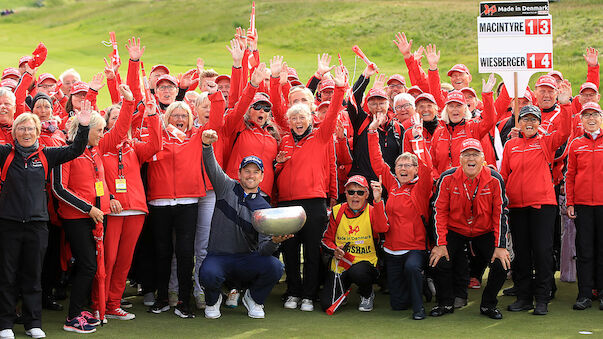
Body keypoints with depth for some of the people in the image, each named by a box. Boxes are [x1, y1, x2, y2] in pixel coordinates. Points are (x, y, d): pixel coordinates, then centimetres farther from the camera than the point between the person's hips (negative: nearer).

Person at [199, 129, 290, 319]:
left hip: (247, 259, 1)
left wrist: (274, 242, -25)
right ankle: (213, 300, 5)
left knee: (275, 267, -27)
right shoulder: (227, 188, 7)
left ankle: (253, 298, 7)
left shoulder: (264, 208, 6)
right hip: (218, 256, -1)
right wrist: (207, 145, -28)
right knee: (208, 274, -35)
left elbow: (262, 247, -2)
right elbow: (211, 167, -8)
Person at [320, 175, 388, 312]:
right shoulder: (337, 211, 4)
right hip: (340, 265, 2)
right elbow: (327, 239, 11)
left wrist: (377, 201, -34)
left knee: (357, 272, -39)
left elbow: (382, 228, -25)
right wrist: (334, 250, -11)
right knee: (327, 304, -16)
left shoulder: (372, 212, -2)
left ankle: (367, 295, -2)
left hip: (366, 262, -2)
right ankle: (343, 289, 23)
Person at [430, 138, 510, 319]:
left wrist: (500, 246, -13)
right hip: (454, 231, 0)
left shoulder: (494, 179, -13)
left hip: (485, 232, 1)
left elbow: (500, 213, -9)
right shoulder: (447, 178, -13)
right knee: (440, 262, -20)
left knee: (502, 263, -17)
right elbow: (439, 211, -8)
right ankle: (445, 303, 6)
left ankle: (488, 305, 7)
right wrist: (440, 244, -14)